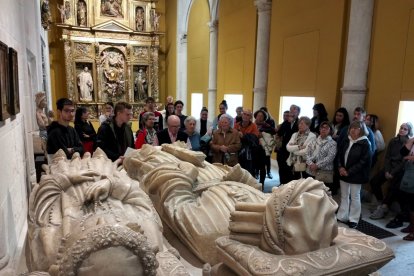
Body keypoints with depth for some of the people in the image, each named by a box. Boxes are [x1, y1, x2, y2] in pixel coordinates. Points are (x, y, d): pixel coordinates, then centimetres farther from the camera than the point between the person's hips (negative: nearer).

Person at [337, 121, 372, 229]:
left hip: (356, 175, -5)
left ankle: (353, 220, 15)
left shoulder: (365, 144, -10)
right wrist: (340, 167, -6)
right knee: (344, 196, 14)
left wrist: (349, 172, -17)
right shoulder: (346, 141, 7)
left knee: (355, 197, 4)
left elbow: (363, 161, -14)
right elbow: (339, 155, 11)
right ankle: (342, 217, 24)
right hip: (343, 174, 5)